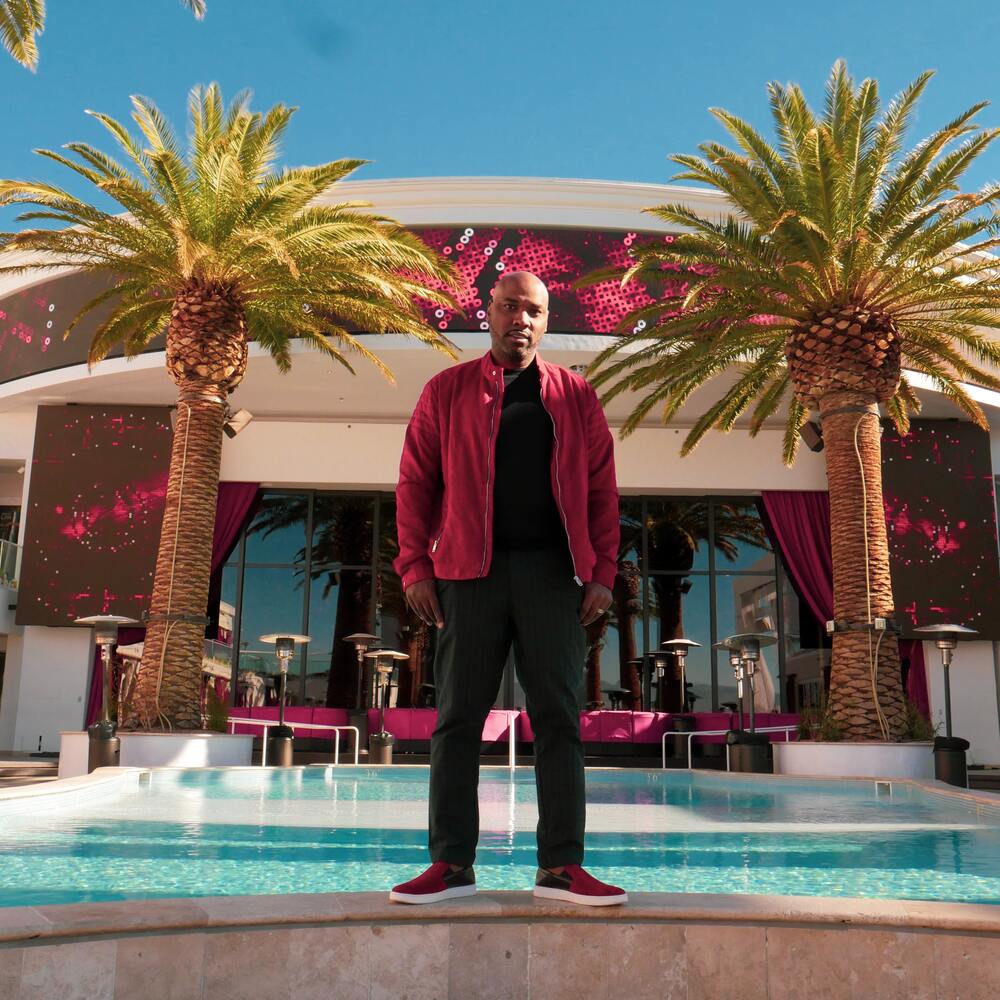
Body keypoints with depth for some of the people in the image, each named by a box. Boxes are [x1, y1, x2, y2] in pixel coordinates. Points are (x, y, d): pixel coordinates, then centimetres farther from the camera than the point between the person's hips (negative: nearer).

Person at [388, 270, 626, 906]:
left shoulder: (576, 396, 13)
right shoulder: (447, 392, 11)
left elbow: (602, 491, 9)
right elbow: (416, 482, 6)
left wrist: (602, 574, 0)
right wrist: (416, 567, -3)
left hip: (552, 569, 1)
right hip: (471, 568, 0)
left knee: (558, 716, 0)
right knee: (459, 716, 1)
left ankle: (561, 866, 7)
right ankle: (452, 864, 9)